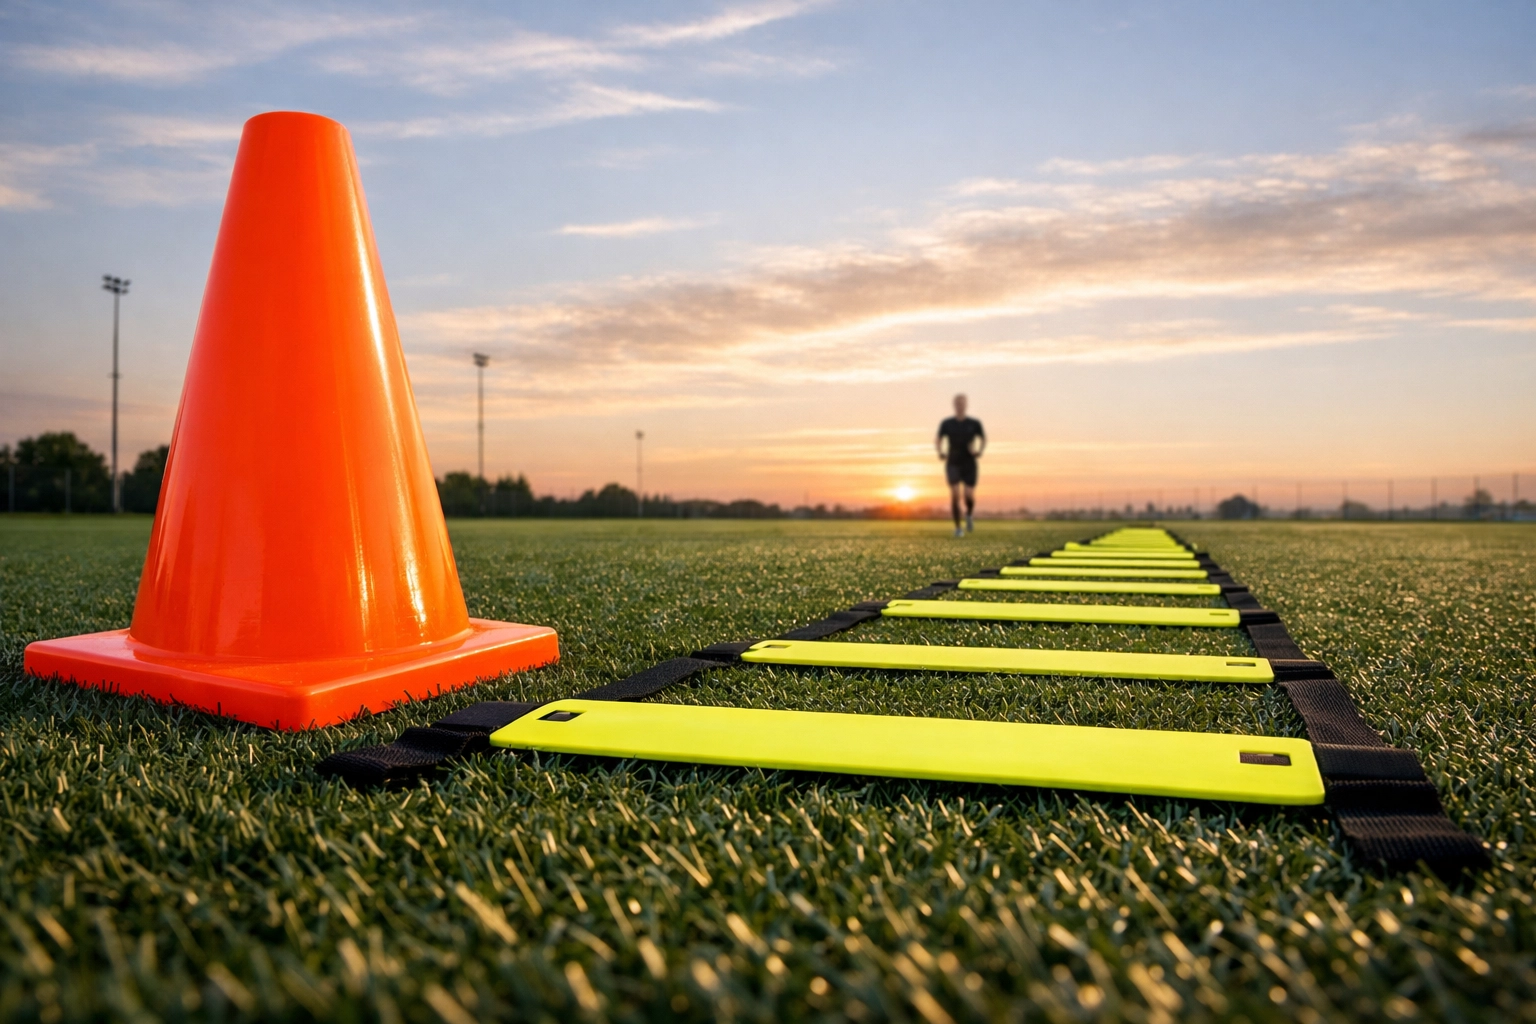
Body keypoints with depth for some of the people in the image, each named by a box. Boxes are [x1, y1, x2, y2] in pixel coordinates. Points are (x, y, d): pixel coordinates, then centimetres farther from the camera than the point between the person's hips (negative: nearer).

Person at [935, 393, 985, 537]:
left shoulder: (974, 423, 0)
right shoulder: (946, 423, 0)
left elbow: (983, 440, 11)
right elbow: (938, 441, 8)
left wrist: (979, 452, -11)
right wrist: (940, 453, -15)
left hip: (969, 465, 0)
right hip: (952, 464, 0)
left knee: (970, 496, -12)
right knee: (955, 493, -19)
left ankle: (969, 514, 26)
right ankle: (957, 528, -5)